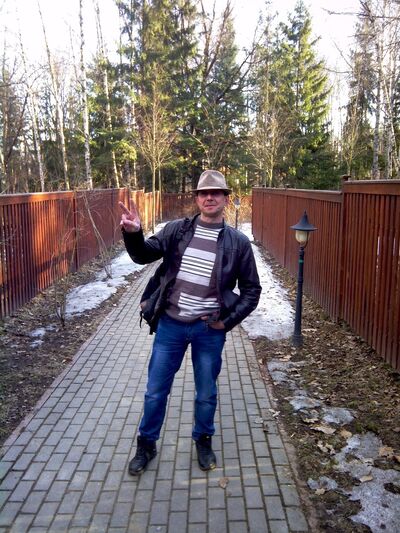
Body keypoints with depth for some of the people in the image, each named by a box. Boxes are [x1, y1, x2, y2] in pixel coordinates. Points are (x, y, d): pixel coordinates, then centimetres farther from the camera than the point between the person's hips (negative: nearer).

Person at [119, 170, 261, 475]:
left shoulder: (238, 242, -3)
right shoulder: (177, 230, 0)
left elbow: (251, 290, 2)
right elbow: (145, 255, -9)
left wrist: (227, 321, -5)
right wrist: (134, 233, -29)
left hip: (209, 330, -1)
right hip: (170, 325, 1)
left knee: (206, 394, 16)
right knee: (156, 390, 12)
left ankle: (203, 442, 41)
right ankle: (146, 445, 34)